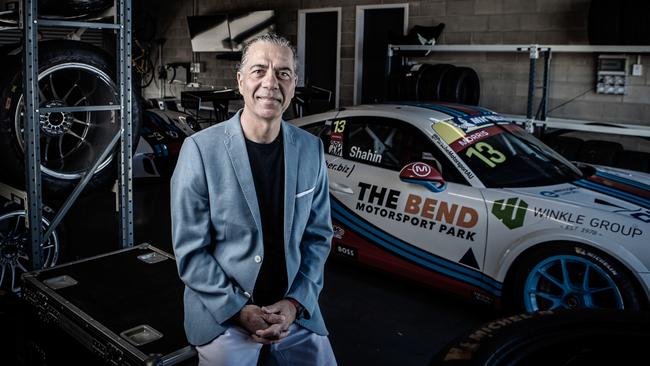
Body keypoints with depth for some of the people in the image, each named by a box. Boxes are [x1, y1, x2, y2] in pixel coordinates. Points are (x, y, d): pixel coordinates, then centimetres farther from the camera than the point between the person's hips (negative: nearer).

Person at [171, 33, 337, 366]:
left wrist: (295, 302, -8)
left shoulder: (311, 150, -2)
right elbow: (190, 249, -10)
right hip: (222, 314, -3)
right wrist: (239, 310, -14)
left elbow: (318, 234, 3)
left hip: (295, 311, 3)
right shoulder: (201, 150, -12)